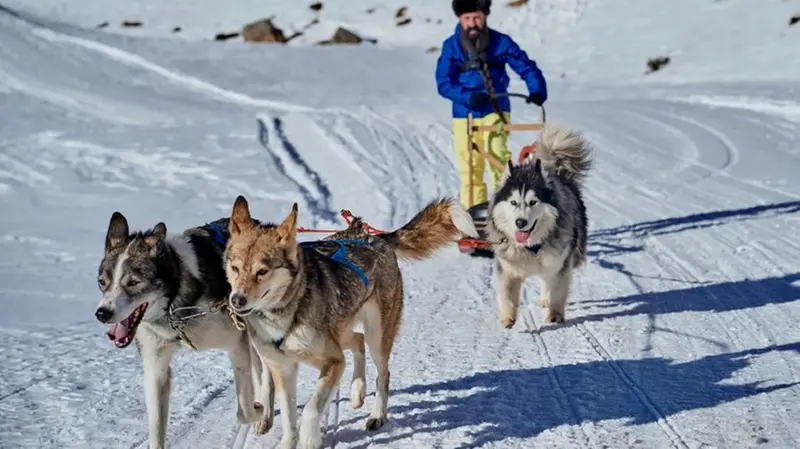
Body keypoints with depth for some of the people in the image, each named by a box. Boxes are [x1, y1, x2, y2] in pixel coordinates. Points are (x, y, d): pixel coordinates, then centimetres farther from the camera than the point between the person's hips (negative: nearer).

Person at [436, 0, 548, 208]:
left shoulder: (501, 42, -5)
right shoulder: (451, 46, -5)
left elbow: (527, 68, -1)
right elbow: (444, 83, -9)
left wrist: (537, 91, -20)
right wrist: (469, 97, -25)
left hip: (495, 112, -1)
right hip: (464, 115, 1)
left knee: (498, 156, -20)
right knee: (470, 170, 6)